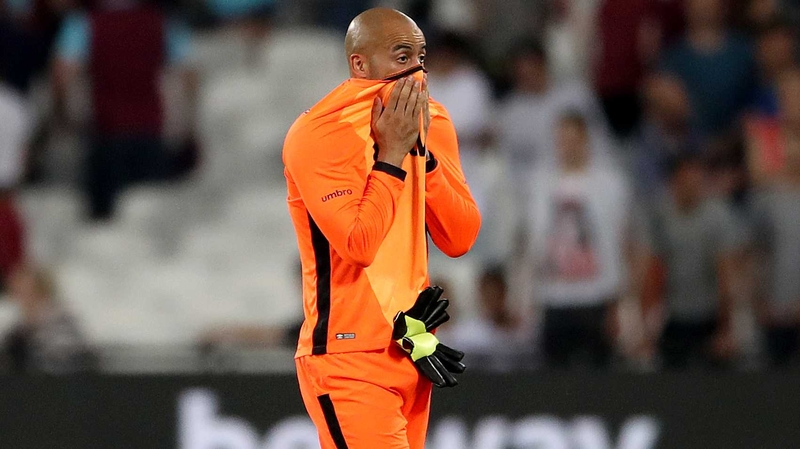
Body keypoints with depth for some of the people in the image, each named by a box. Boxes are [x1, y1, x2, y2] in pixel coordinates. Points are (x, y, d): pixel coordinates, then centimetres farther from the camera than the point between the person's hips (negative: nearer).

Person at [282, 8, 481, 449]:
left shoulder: (431, 122, 9)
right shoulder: (317, 133, -12)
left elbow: (459, 240, 2)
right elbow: (358, 244, -21)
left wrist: (422, 150, -7)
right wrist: (392, 155, -16)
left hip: (412, 352, 7)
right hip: (348, 359, -7)